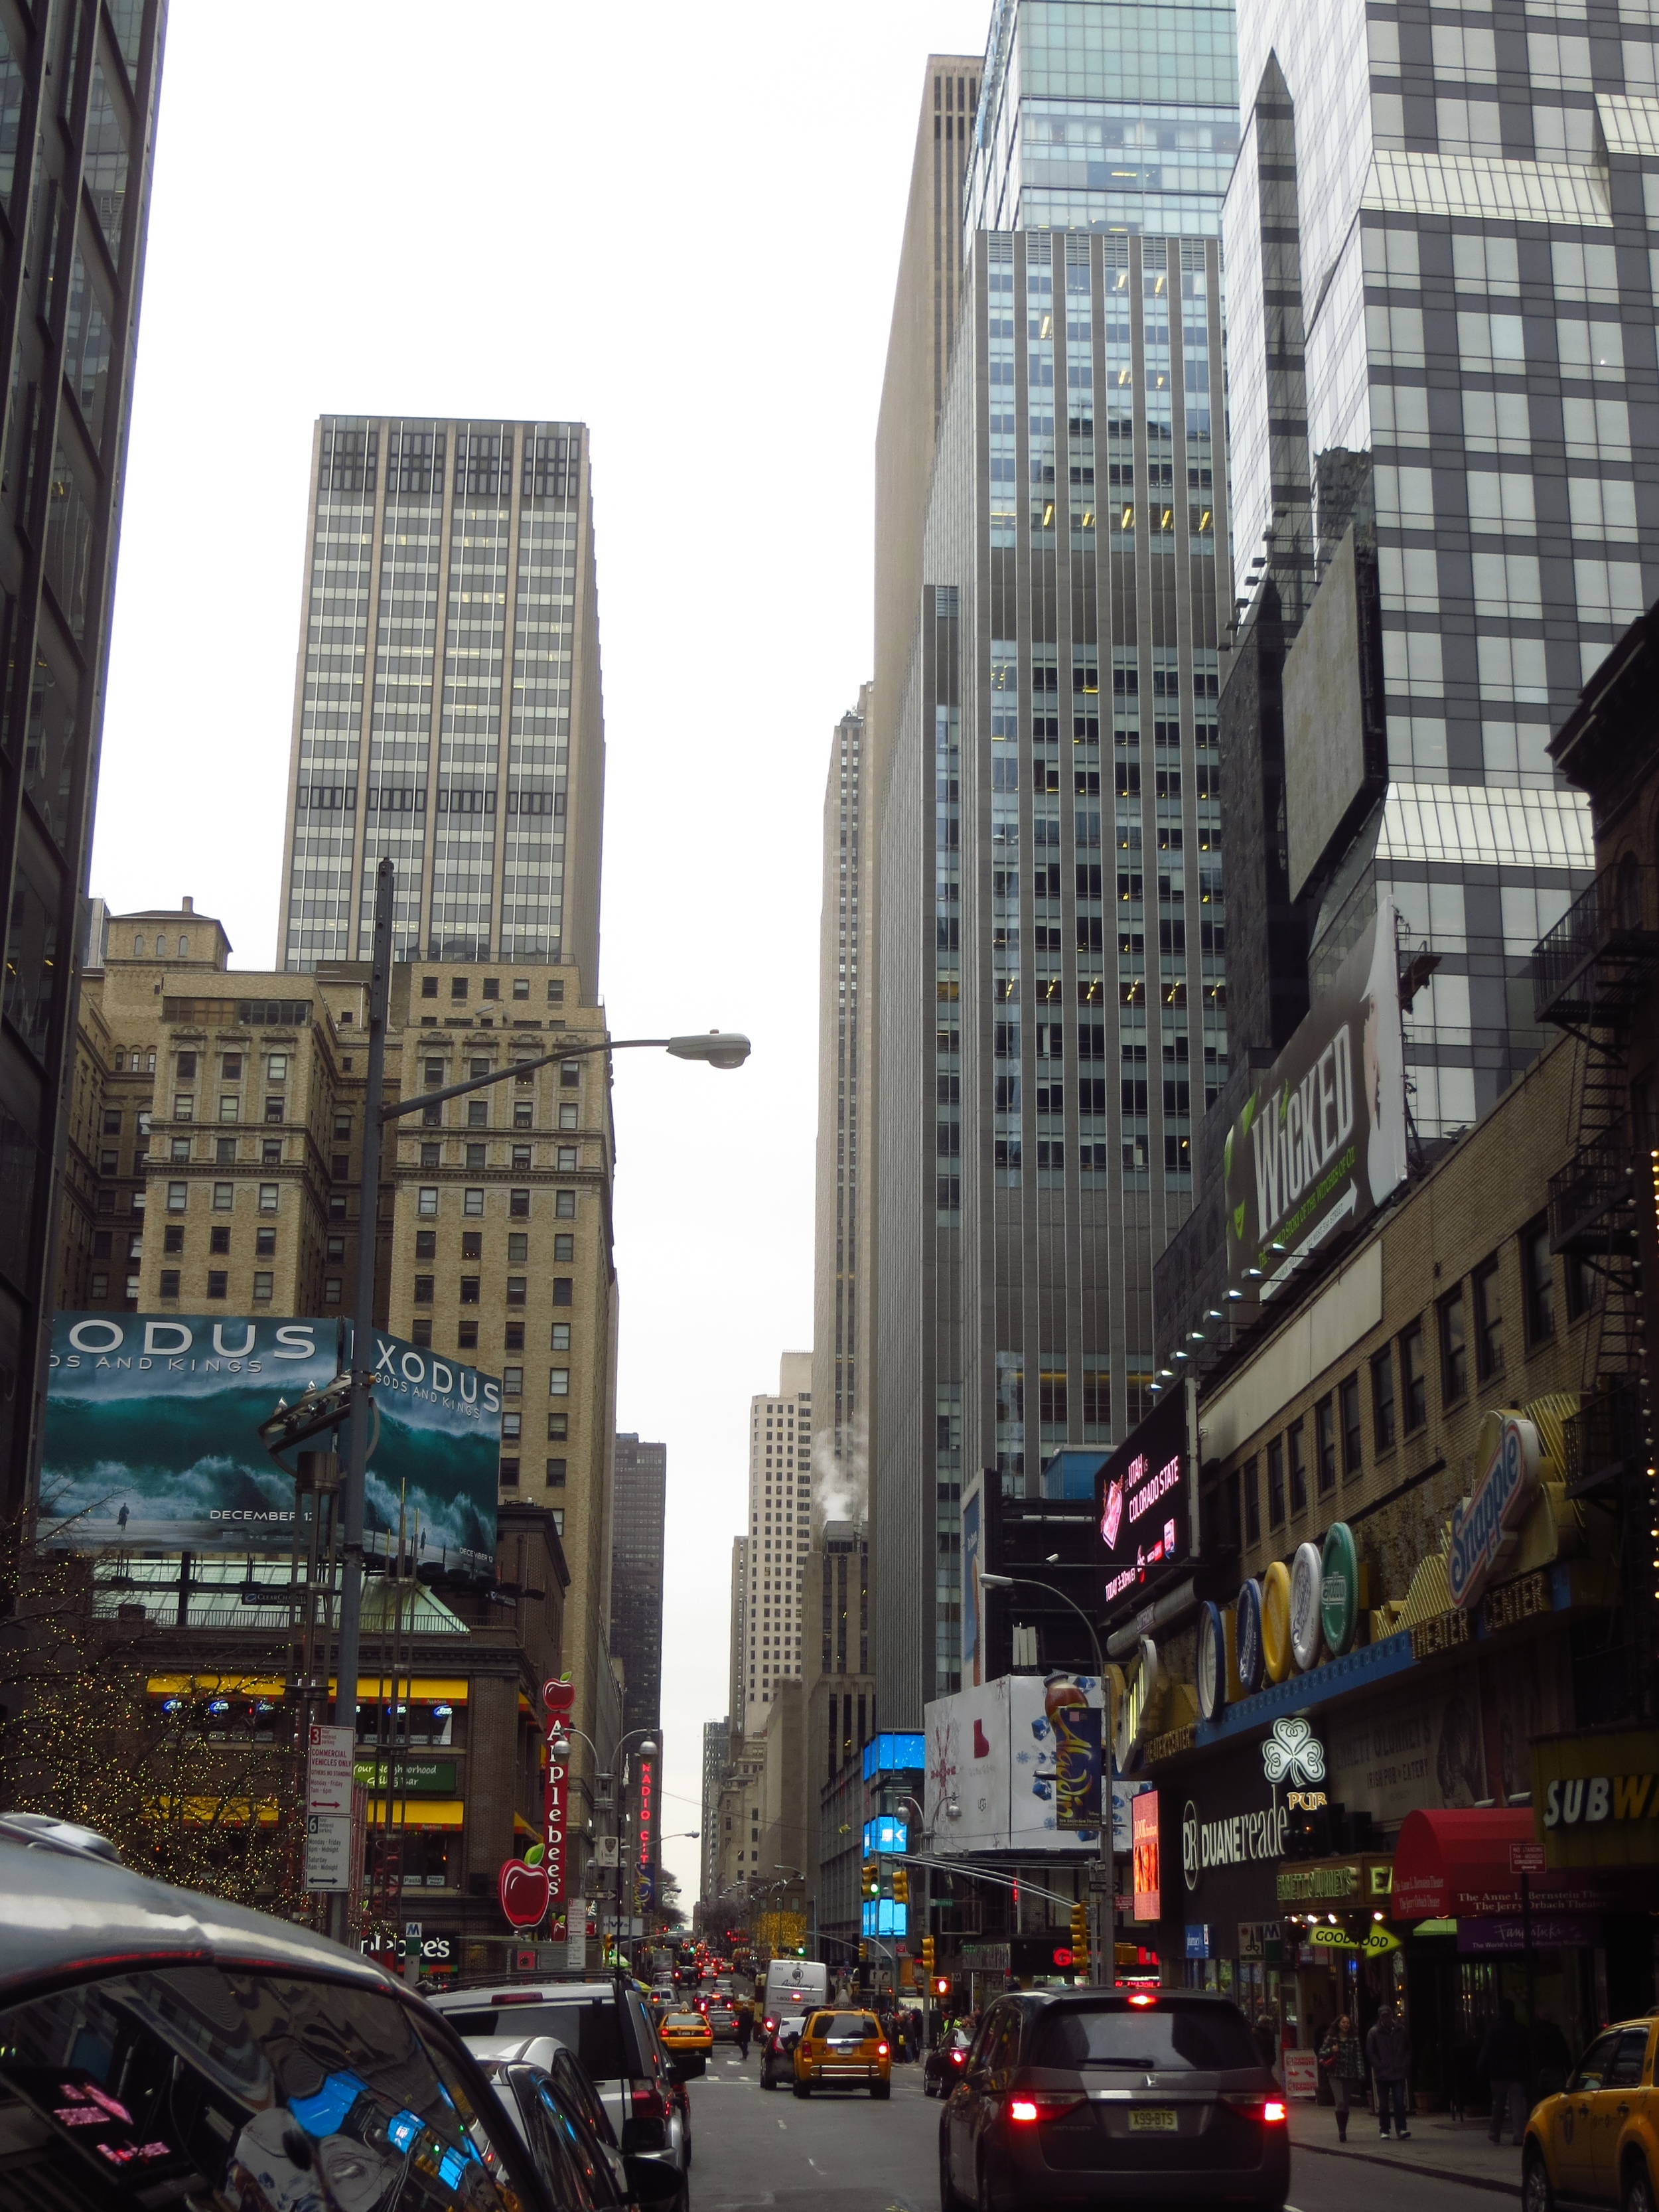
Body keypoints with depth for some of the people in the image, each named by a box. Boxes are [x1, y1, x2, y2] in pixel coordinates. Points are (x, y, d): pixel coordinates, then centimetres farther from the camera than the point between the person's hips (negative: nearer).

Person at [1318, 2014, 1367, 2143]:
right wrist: (1331, 2050, -13)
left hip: (1350, 2075, 2)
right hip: (1336, 2075, -2)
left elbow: (1359, 2058, 2)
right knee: (1340, 2102, -15)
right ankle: (1341, 2132, -16)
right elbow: (1321, 2053, 6)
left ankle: (1343, 2132, 18)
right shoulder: (1331, 2038, 3)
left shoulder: (1354, 2040, 7)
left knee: (1347, 2104, 7)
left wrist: (1361, 2073, -9)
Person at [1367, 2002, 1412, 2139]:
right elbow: (1370, 2052, 0)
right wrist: (1379, 2067, -8)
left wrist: (1405, 2065, 3)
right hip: (1382, 2074, 0)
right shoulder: (1374, 2032, -3)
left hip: (1399, 2073, 1)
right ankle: (1384, 2131, 12)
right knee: (1383, 2104, 5)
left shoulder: (1401, 2030, 3)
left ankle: (1401, 2129, -6)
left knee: (1399, 2102, -7)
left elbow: (1408, 2049, 13)